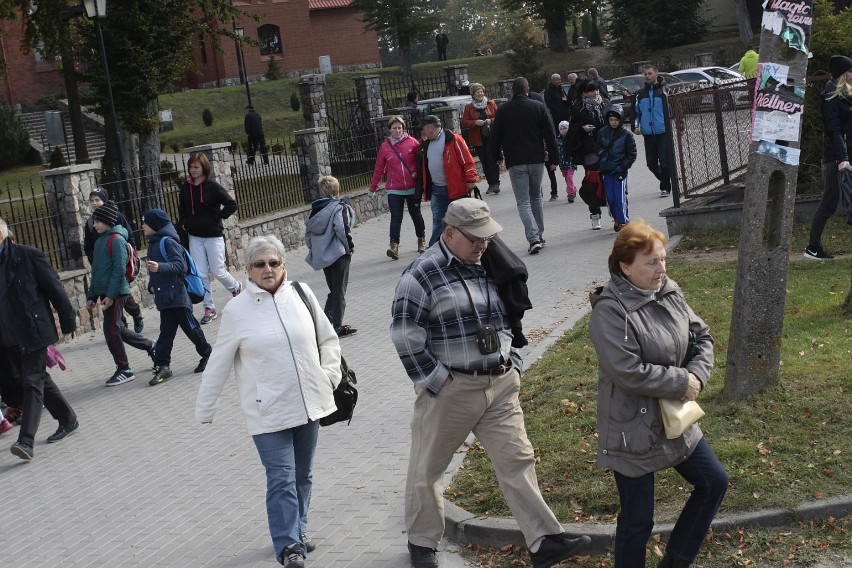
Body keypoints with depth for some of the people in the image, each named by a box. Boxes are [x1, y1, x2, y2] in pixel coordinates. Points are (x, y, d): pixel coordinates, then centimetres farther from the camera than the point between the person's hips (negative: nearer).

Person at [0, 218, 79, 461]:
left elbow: (54, 287, -7)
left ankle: (26, 440, -12)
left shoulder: (28, 256, -11)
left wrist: (68, 320, -5)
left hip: (34, 332, -7)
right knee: (39, 379, 15)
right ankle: (68, 420, 30)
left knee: (32, 382, -8)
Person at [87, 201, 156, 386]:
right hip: (104, 293, 9)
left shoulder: (116, 239, -11)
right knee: (118, 330, 14)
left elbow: (119, 270, -17)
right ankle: (151, 347, 30)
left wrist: (110, 295, -21)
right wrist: (91, 295, 17)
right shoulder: (99, 241, 16)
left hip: (115, 293, -9)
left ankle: (124, 370, 4)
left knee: (111, 331, -6)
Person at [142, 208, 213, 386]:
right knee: (166, 331, 7)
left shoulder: (168, 242, -13)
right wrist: (152, 285, 10)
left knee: (190, 327, 3)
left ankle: (208, 354, 20)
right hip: (164, 297, 9)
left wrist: (160, 267, -35)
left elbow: (179, 265, -22)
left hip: (177, 296, -8)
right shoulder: (153, 243, 15)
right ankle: (162, 366, 7)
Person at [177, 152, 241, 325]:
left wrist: (218, 218, -13)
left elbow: (232, 205, -9)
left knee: (217, 271, -2)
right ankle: (209, 309, 10)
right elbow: (182, 210, 19)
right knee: (201, 275, 2)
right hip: (195, 237, 4)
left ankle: (236, 287, 30)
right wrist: (183, 224, 4)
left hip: (213, 236, -4)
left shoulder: (213, 187, -9)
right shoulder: (185, 189, 5)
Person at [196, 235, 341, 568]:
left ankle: (298, 531, 34)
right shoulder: (236, 310, -7)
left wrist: (330, 374, -1)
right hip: (268, 412, -4)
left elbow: (328, 338, 12)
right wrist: (204, 410, 3)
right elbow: (218, 365, -1)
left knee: (303, 474, 16)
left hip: (308, 404, 4)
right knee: (281, 479, -6)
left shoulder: (302, 294, 0)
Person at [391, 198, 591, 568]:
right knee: (427, 468, 9)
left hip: (500, 385, 5)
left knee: (517, 461, 3)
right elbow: (406, 337, -15)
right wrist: (436, 382, -14)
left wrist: (511, 365, 11)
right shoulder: (423, 274, -13)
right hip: (450, 389, -5)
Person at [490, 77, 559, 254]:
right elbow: (550, 135, 1)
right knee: (536, 197, 20)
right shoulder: (539, 107, 1)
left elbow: (495, 135, 3)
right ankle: (539, 236, 23)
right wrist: (554, 158, 7)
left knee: (523, 202, -1)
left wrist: (496, 156, 17)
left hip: (515, 162, -2)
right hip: (537, 160, 2)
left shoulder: (503, 110, -3)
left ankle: (533, 238, -17)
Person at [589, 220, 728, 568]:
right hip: (633, 431, -8)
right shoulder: (609, 311, -23)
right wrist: (682, 384, -19)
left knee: (714, 482, 16)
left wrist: (696, 376, -11)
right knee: (637, 520, 4)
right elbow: (629, 372, -28)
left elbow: (702, 337, 8)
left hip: (674, 419, 8)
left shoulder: (670, 293, 0)